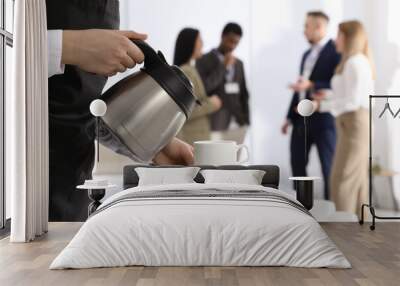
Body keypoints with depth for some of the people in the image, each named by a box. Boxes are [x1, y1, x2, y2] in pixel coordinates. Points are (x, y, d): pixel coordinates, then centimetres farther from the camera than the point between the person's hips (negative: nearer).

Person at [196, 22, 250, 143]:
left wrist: (246, 119, 10)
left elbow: (243, 93, 18)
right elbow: (203, 89, -12)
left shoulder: (238, 63, 16)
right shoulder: (204, 61, 0)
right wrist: (223, 67, -10)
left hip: (238, 125, 5)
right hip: (215, 125, -4)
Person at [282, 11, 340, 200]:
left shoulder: (336, 51, -10)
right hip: (302, 117, 8)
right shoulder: (307, 55, 17)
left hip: (323, 118, -8)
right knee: (297, 163, 11)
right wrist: (290, 117, 18)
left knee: (328, 167, 0)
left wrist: (312, 85, -25)